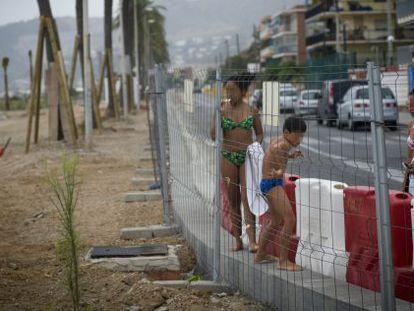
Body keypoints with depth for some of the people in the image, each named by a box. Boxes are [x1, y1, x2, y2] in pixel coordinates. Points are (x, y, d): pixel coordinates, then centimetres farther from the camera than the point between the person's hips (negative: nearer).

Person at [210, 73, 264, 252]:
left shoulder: (251, 110, 1)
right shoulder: (222, 109, 0)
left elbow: (259, 133, 12)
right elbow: (214, 135, -4)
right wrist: (218, 116, -17)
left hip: (247, 157, -1)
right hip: (228, 157, 1)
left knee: (247, 197, -12)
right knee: (233, 200, 6)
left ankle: (252, 240, -18)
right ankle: (238, 240, 14)